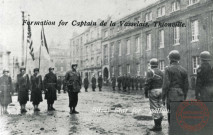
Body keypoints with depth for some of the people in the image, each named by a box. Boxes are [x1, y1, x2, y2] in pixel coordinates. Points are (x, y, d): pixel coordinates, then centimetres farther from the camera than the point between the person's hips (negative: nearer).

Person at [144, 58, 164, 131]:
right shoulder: (161, 72, 13)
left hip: (153, 91, -7)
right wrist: (162, 93, 17)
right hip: (160, 90, 7)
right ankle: (159, 125, 17)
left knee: (154, 109, -3)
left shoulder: (150, 71, -9)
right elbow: (163, 83, 12)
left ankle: (157, 126, -1)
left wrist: (146, 92, -8)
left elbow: (147, 83, -15)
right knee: (159, 108, 13)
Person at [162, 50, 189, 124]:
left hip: (171, 96, -5)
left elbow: (166, 84, -13)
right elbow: (186, 85, 9)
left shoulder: (168, 69, -7)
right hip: (181, 96, 5)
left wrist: (163, 97, -8)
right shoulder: (184, 70, 8)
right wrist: (184, 97, 19)